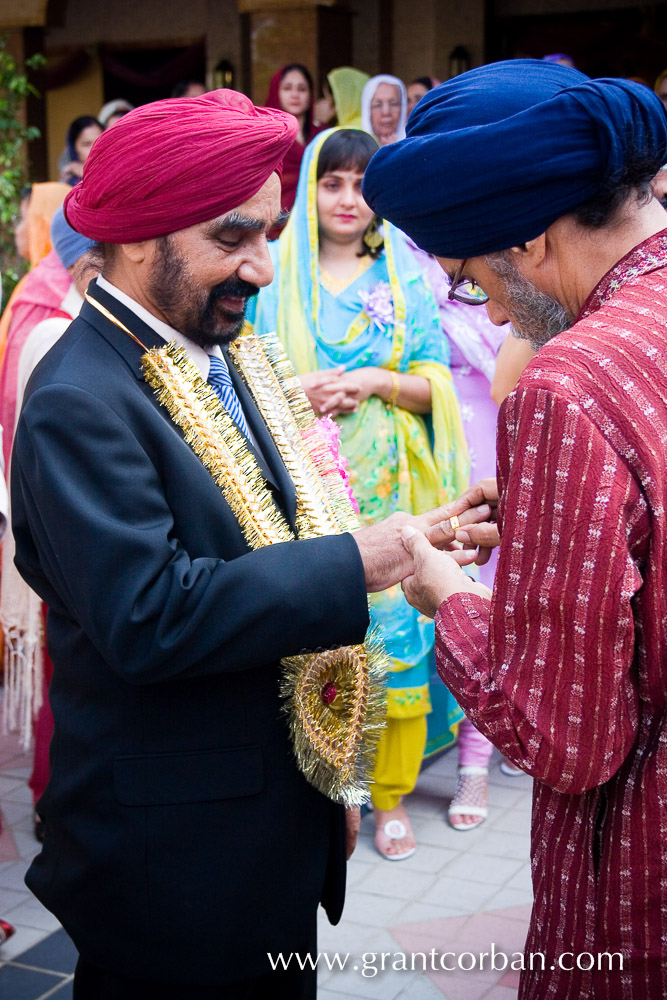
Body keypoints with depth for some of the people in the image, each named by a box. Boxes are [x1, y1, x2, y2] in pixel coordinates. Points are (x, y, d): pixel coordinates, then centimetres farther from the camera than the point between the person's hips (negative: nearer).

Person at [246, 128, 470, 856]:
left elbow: (436, 384, 5)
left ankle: (390, 792, 12)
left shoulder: (403, 279, 8)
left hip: (386, 486, 0)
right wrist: (300, 390, -13)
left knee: (394, 624, -1)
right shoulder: (276, 275, 7)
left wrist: (374, 382, -12)